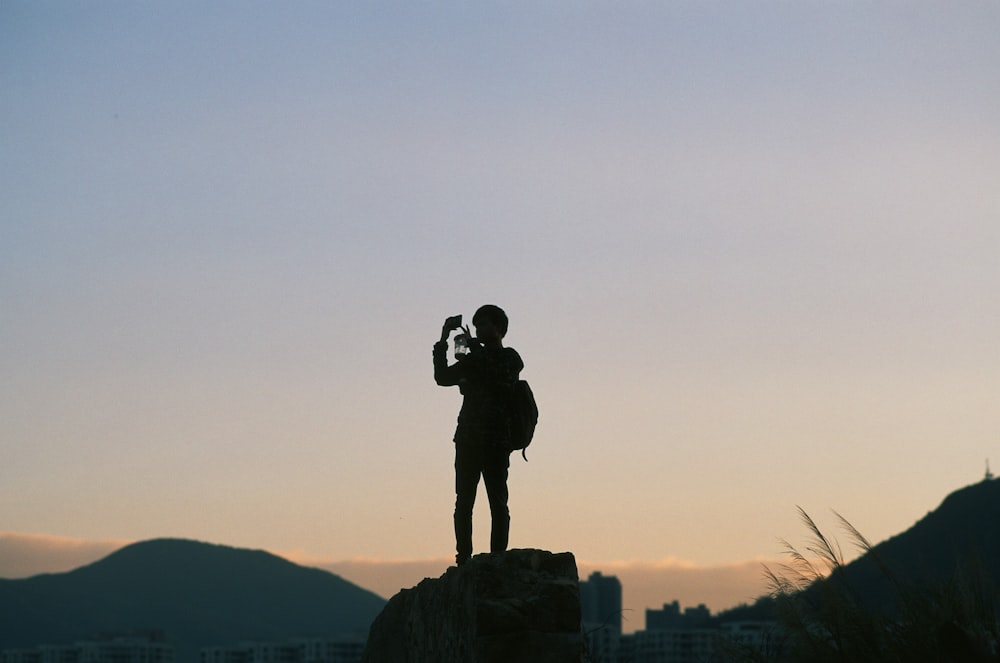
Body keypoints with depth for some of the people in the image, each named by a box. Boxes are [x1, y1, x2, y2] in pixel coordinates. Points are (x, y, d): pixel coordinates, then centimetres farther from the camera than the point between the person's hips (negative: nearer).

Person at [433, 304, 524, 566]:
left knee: (498, 503, -7)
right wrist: (443, 341, 7)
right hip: (468, 441, 5)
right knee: (463, 503, -1)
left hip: (496, 443, -5)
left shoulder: (510, 358, 4)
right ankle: (463, 559, -2)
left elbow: (499, 378, -15)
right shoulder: (475, 359, 20)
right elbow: (443, 377, 15)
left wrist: (474, 348, -11)